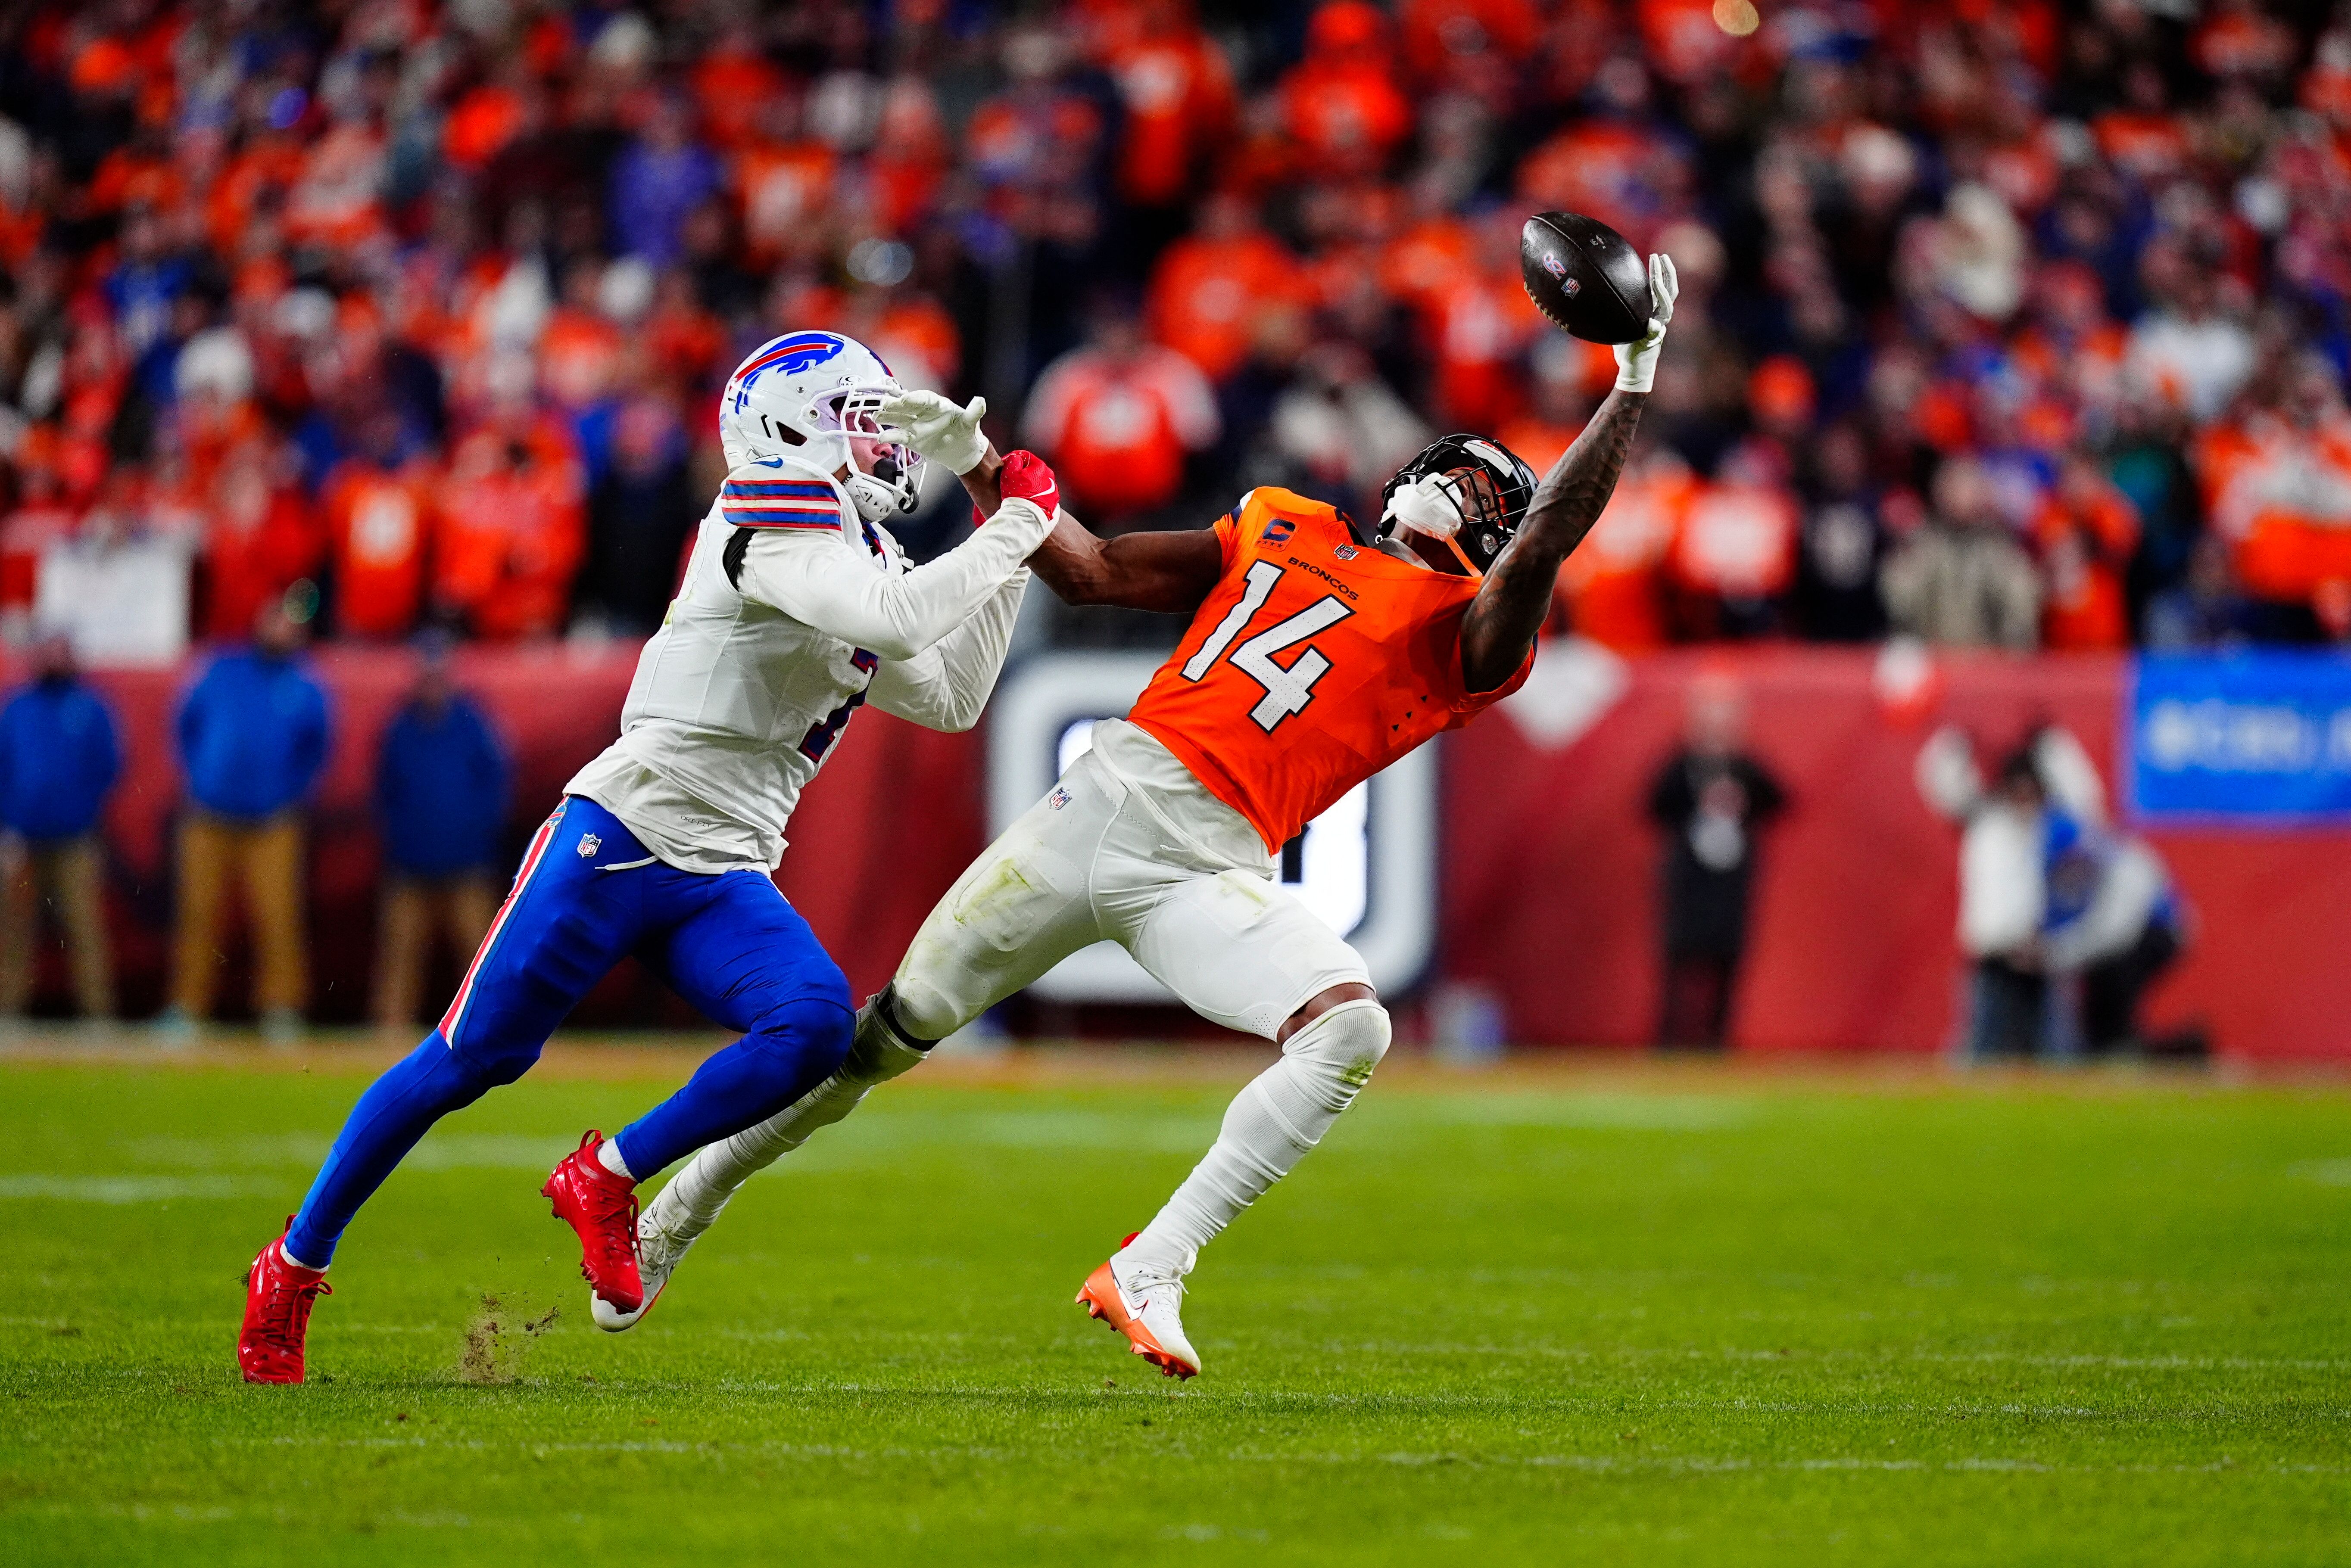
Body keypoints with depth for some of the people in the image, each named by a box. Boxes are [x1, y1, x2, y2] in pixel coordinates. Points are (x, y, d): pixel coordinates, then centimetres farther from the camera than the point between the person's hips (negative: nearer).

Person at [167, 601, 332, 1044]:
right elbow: (187, 725, 17)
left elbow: (314, 752, 13)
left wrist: (292, 794, 4)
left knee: (278, 919, -9)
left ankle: (281, 1009, -3)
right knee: (199, 914, 0)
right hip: (210, 822, 1)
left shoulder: (306, 691, 5)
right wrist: (196, 776, 9)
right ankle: (186, 1009, 5)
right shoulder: (223, 672, 8)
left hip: (272, 825, -1)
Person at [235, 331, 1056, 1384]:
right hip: (625, 835, -8)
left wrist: (1011, 561, 17)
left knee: (814, 1029, -21)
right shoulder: (772, 526, -10)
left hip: (724, 882, 8)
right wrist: (1011, 535, -14)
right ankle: (293, 1266, 12)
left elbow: (950, 698, 25)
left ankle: (605, 1180, -3)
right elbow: (899, 622, -25)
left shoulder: (854, 555, 17)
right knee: (469, 1060, -4)